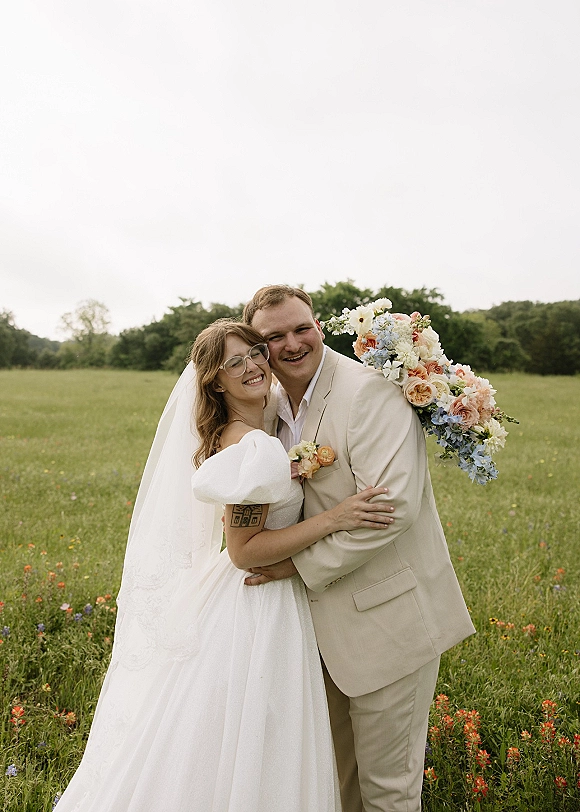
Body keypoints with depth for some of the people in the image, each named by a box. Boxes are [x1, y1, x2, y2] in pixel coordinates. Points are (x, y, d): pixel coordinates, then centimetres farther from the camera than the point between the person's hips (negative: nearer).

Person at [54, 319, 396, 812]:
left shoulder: (231, 435, 4)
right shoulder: (255, 447, -26)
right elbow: (244, 551, -25)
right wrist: (333, 519, -27)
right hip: (257, 611, -10)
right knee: (246, 761, 11)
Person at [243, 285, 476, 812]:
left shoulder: (370, 391, -21)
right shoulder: (275, 404, 5)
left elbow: (393, 505, -29)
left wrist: (302, 563, -22)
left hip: (388, 616, -7)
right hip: (326, 616, 8)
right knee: (332, 766, 27)